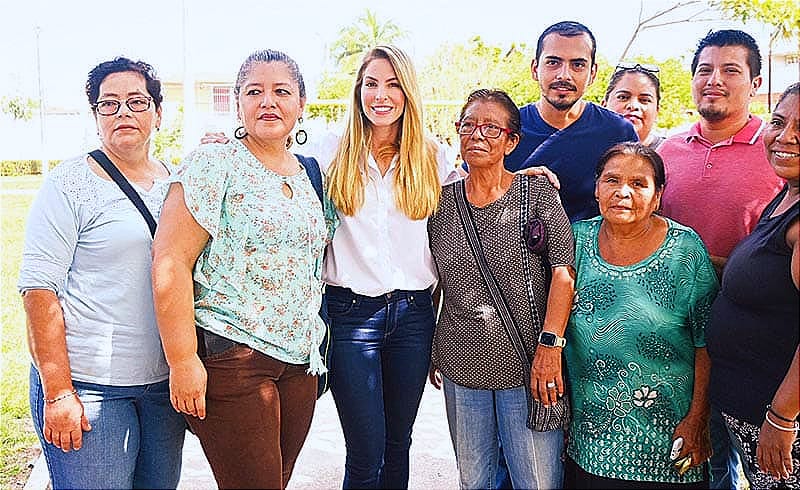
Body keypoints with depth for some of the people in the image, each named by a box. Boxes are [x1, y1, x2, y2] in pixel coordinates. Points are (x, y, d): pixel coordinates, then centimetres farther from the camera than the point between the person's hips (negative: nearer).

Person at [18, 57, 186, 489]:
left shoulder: (175, 183, 8)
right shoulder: (71, 183, -6)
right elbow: (38, 288, -11)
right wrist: (57, 393, -14)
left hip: (165, 381, 5)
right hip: (89, 384, -4)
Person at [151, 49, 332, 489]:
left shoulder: (308, 172, 12)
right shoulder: (214, 166, -8)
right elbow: (170, 263, -14)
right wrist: (182, 361, -18)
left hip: (299, 360, 6)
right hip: (230, 359, -6)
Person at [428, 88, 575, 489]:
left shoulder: (537, 192, -3)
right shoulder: (442, 202, 5)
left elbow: (563, 271, -9)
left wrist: (550, 344, -17)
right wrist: (431, 350, 14)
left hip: (527, 365, -3)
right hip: (460, 366, 3)